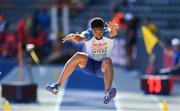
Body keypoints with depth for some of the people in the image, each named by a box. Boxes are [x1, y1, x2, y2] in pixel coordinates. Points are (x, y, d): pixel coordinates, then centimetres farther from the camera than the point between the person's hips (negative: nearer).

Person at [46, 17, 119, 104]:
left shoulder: (108, 33, -15)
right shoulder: (88, 35, -15)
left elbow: (114, 32, -40)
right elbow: (80, 39, -38)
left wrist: (113, 28, -66)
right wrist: (73, 37, -64)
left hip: (102, 67, -1)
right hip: (89, 64, 1)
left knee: (107, 61, -35)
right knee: (78, 56, -29)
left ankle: (107, 93, -55)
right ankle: (57, 85, -30)